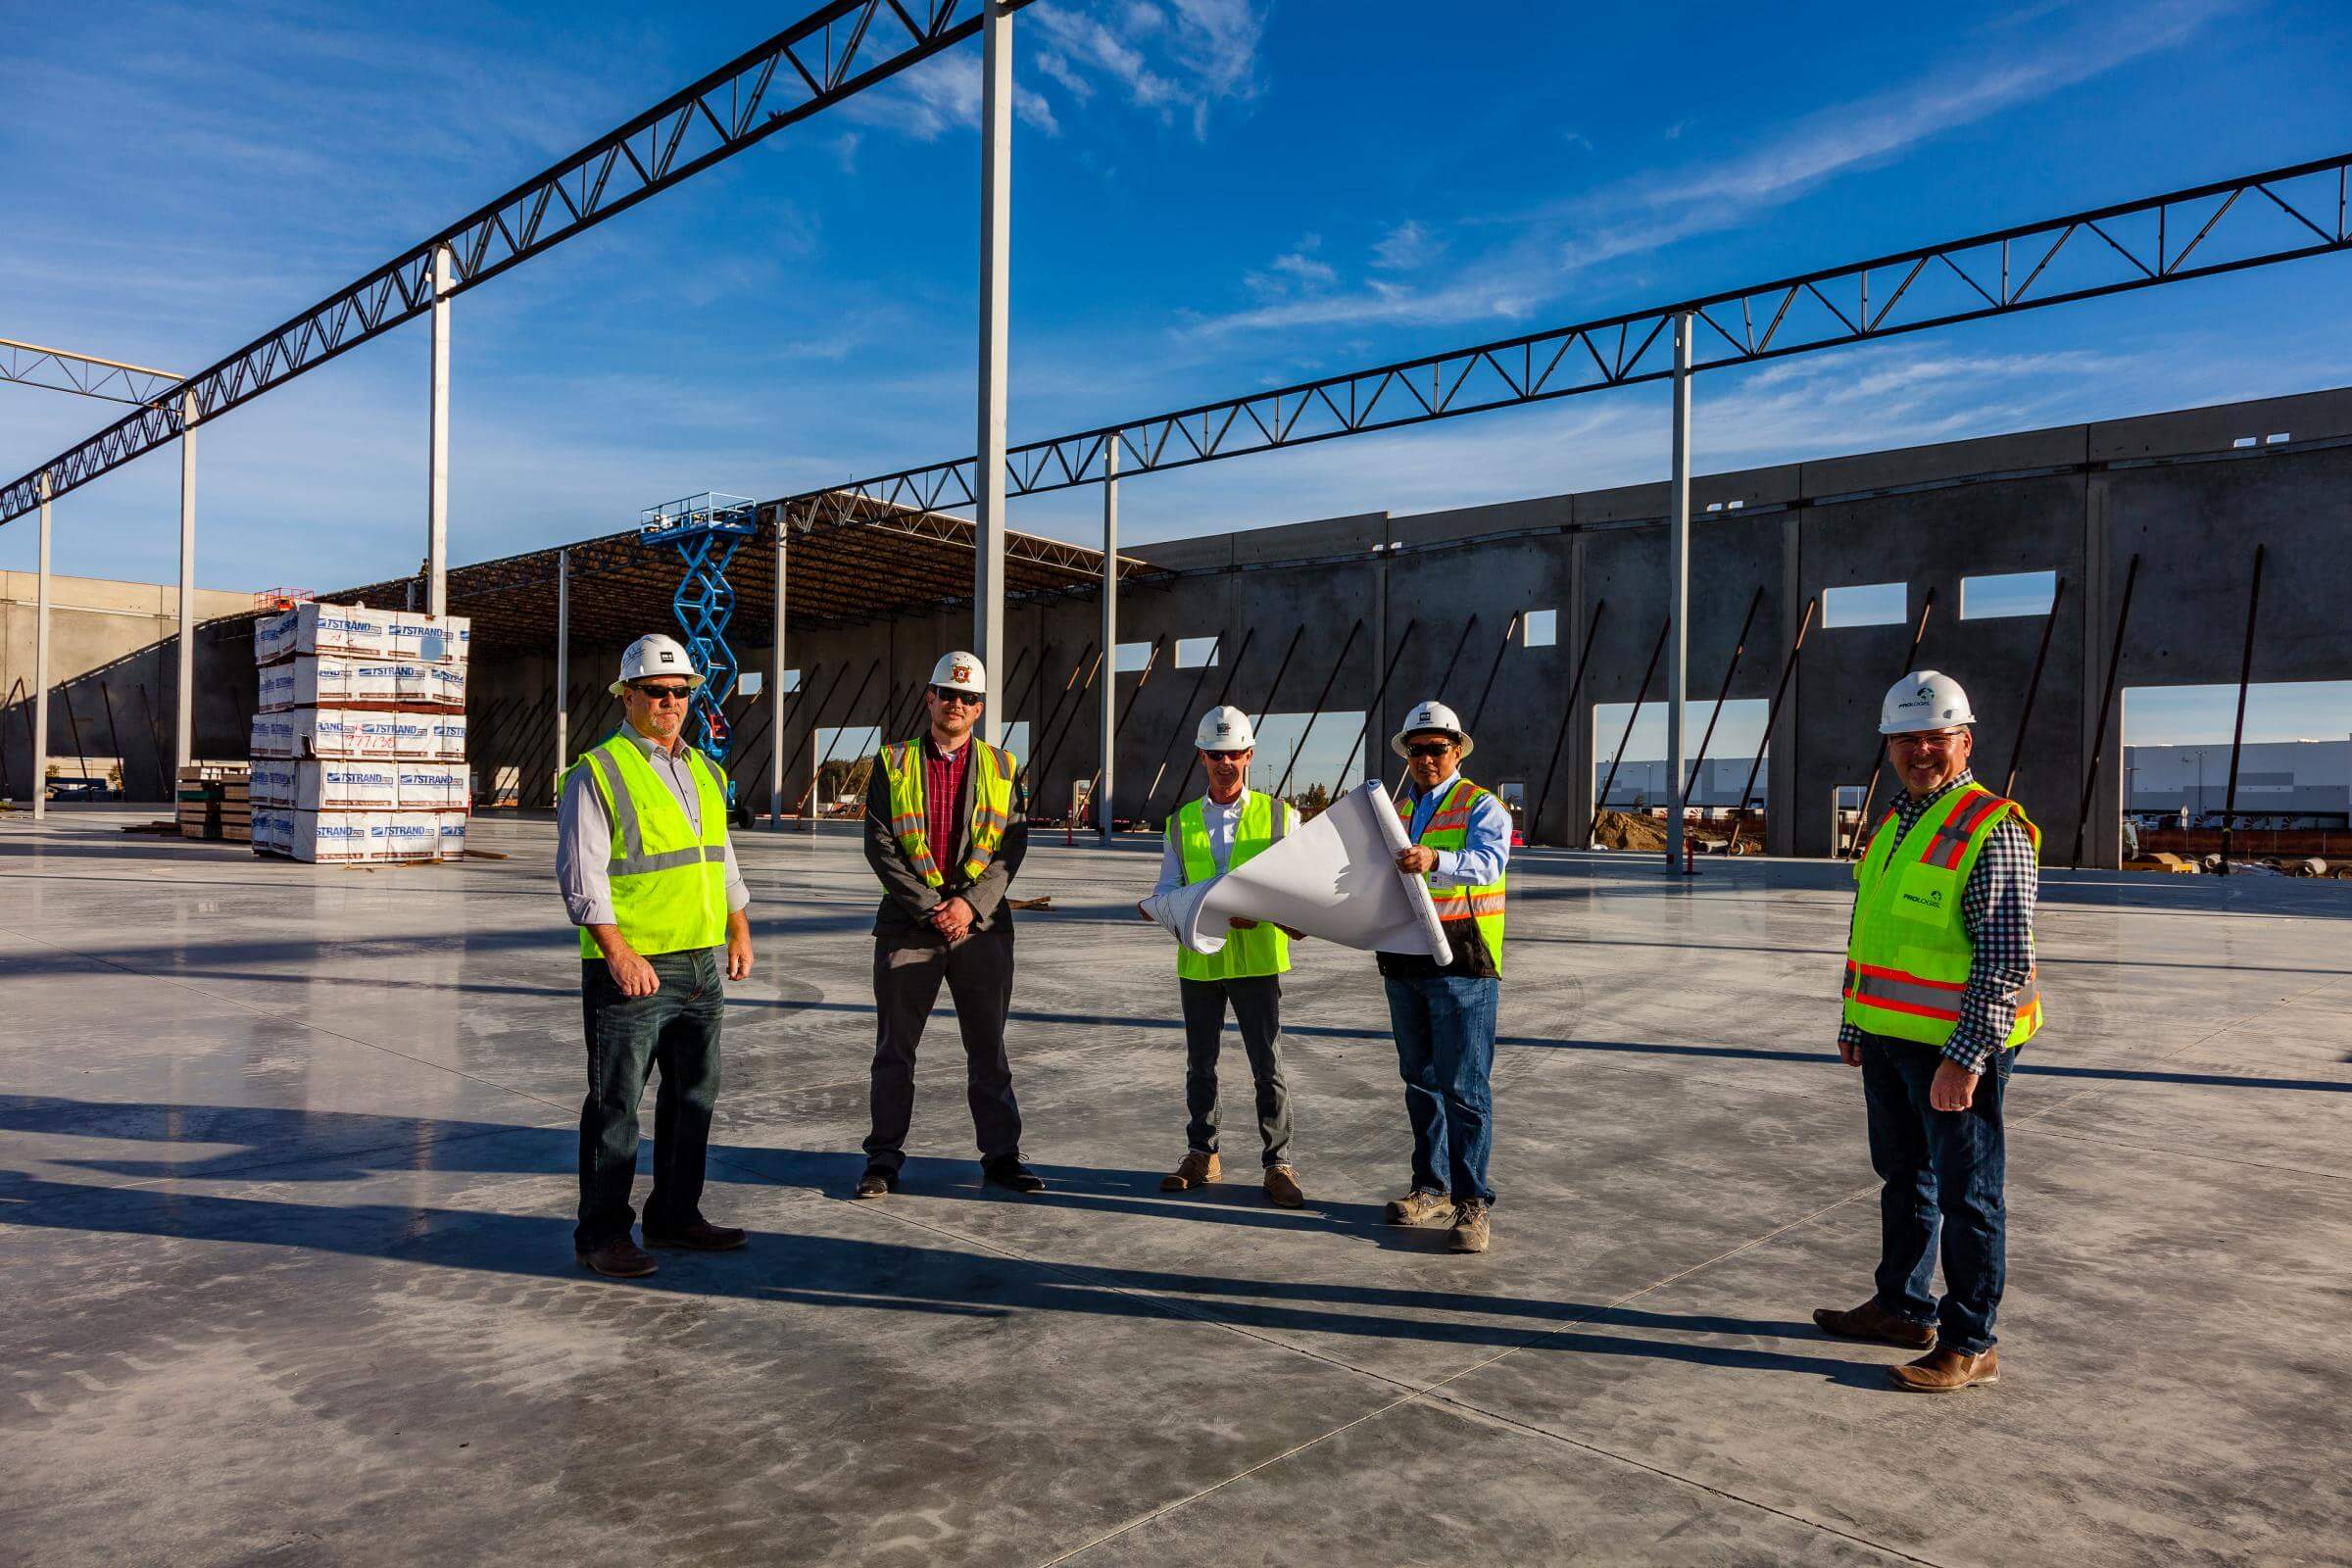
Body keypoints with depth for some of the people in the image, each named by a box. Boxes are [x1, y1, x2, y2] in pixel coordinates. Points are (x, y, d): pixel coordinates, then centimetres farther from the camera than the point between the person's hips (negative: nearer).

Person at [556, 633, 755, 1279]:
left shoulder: (705, 772, 15)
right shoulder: (597, 773, -8)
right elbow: (581, 876, -13)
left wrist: (740, 931, 17)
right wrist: (620, 954, -20)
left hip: (701, 966, 7)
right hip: (632, 970, -7)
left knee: (694, 1095, 14)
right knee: (616, 1104, 1)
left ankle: (675, 1215, 27)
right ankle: (602, 1232, 13)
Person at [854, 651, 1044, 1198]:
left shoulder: (1002, 768, 8)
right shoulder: (894, 763, 4)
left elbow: (1012, 846, 0)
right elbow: (879, 845, -3)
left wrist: (970, 903, -13)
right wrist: (929, 907, -12)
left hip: (982, 924, 1)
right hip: (907, 924, -1)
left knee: (988, 1048, 8)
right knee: (894, 1048, 5)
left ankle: (1001, 1156, 17)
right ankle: (884, 1159, 16)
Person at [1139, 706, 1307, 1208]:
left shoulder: (1279, 815, 2)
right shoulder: (1181, 823, 9)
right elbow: (1168, 886, 8)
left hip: (1257, 958, -3)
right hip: (1198, 959, 3)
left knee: (1268, 1067, -1)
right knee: (1200, 1064, 13)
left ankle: (1278, 1165, 10)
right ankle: (1201, 1155, 27)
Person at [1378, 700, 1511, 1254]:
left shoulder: (1481, 807, -3)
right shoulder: (1397, 812, 17)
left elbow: (1488, 862, -22)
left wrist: (1436, 860, -41)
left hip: (1462, 964, -6)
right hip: (1404, 963, 7)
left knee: (1463, 1085, -7)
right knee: (1420, 1080, 14)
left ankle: (1472, 1203, 0)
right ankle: (1432, 1187, 25)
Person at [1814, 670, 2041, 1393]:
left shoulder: (1993, 830, -14)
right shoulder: (1892, 825, 12)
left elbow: (2008, 957, -18)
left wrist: (1965, 1057, -22)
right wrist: (1853, 1026, 21)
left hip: (1955, 1048, -8)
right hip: (1888, 1039, 8)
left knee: (1967, 1195, 3)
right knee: (1902, 1178, 19)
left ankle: (1970, 1345, 14)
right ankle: (1903, 1306, 34)